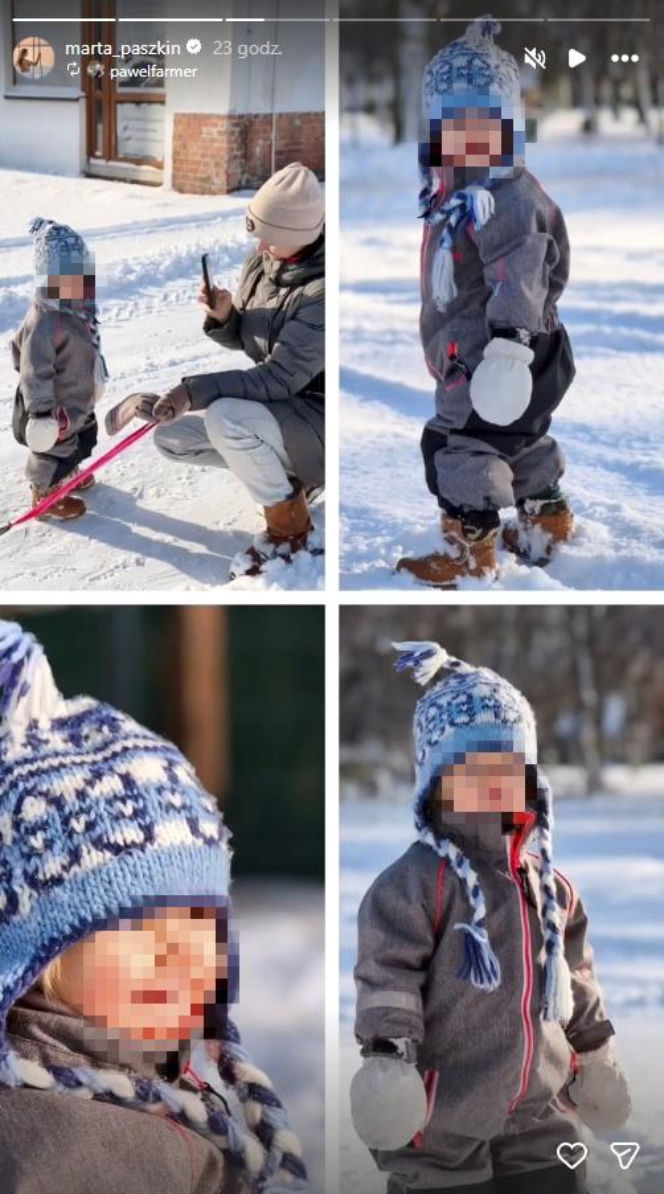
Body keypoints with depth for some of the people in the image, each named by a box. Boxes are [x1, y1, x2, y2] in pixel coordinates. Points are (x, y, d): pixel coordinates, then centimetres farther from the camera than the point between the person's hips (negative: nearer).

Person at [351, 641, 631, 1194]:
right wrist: (386, 1052, -29)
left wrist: (596, 1055, 28)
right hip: (444, 1115, -6)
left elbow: (577, 984, 22)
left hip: (538, 1117, 6)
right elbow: (387, 973, -17)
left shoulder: (550, 888, 11)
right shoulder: (417, 883, -12)